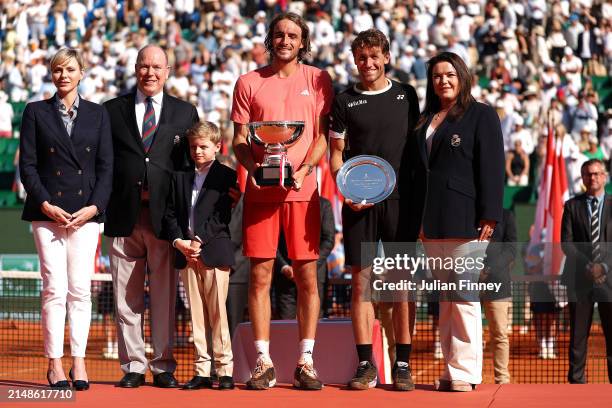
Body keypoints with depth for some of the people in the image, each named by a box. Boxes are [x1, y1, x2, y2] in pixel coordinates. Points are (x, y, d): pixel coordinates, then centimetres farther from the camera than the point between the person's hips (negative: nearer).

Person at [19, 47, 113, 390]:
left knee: (80, 289, -1)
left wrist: (94, 207, -7)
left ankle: (79, 363, 4)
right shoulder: (36, 113, 7)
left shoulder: (98, 114, 11)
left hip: (86, 212, 1)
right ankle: (55, 365, 0)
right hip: (47, 212, -1)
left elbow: (106, 167, 7)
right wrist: (46, 205, -9)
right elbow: (28, 165, 2)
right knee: (55, 288, -5)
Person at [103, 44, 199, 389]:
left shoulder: (185, 112, 11)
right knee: (128, 296, 3)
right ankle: (133, 366, 9)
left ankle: (164, 367, 6)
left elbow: (193, 163, 9)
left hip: (165, 214, -1)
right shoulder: (113, 110, 11)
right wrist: (103, 202, -1)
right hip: (124, 214, 1)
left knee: (165, 295, 0)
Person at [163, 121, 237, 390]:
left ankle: (225, 370, -2)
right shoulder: (180, 177, 17)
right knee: (197, 313, 5)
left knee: (218, 312, -6)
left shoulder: (226, 177, 2)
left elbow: (222, 216, -5)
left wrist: (199, 241, -12)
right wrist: (179, 241, -5)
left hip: (214, 252, -4)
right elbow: (170, 214, 11)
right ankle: (202, 371, 6)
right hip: (186, 253, 4)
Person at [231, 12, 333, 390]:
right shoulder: (249, 82, 8)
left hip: (303, 189, 0)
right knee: (260, 275, -1)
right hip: (261, 189, 0)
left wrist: (304, 169, -11)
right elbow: (240, 139, 7)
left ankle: (306, 361, 6)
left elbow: (323, 135, 5)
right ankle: (264, 362, 5)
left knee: (308, 275, 0)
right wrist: (253, 167, -12)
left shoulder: (318, 80, 8)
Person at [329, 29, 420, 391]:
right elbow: (336, 153, 9)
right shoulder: (345, 102, 8)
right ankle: (366, 365, 5)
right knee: (361, 281, -1)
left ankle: (403, 365, 4)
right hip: (359, 200, 0)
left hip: (400, 198, 0)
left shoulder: (406, 95, 10)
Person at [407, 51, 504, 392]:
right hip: (431, 221, 7)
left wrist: (489, 217, -14)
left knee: (462, 294, -8)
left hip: (463, 219, -6)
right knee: (445, 297, 7)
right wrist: (418, 220, 15)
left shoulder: (482, 115, 2)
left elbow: (492, 168, -6)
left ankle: (465, 371, -6)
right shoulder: (427, 120, 20)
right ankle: (452, 369, 10)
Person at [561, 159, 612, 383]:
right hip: (579, 278, 0)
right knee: (578, 333, 2)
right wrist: (587, 265, -10)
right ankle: (576, 379, 6)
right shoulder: (572, 206, 9)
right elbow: (566, 243, 2)